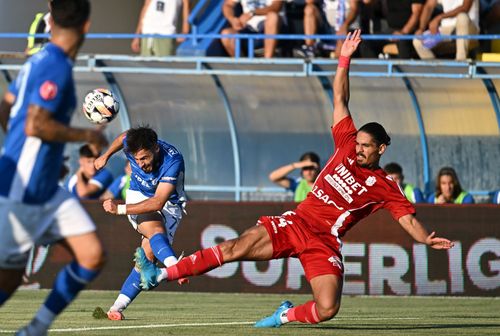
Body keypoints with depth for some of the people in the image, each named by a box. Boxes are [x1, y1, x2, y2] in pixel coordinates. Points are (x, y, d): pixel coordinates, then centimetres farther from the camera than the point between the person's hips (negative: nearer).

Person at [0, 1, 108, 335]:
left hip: (48, 191, 9)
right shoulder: (56, 66, -18)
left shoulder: (39, 60, 9)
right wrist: (86, 136, -15)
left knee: (93, 256, 1)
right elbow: (35, 125, -27)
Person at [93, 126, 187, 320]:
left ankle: (118, 307, -13)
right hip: (139, 195, 1)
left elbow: (158, 202, -37)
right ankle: (175, 266, -62)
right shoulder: (132, 145, -20)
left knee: (149, 253, -16)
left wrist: (120, 209, -41)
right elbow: (123, 137, 9)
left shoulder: (173, 160, -32)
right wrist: (106, 156, 25)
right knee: (155, 230, -33)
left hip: (169, 204, -1)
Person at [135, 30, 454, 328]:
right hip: (295, 223, 2)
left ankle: (287, 314, 10)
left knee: (328, 309, -22)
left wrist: (427, 239, -23)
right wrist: (344, 61, 5)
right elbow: (340, 99, 11)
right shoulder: (347, 145, 10)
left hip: (324, 244, -2)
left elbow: (409, 218, -3)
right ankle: (159, 275, -15)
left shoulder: (386, 187, 2)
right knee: (235, 248, -14)